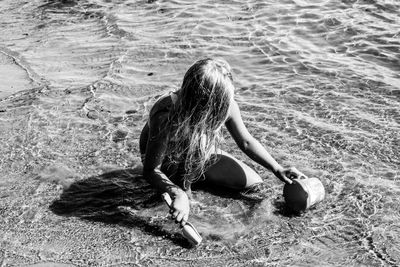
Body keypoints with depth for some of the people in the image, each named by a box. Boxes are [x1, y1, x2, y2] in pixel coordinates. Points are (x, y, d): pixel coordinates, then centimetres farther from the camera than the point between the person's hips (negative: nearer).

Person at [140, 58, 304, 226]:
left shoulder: (226, 106, -27)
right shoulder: (165, 117, -42)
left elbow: (246, 142, -9)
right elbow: (150, 170, -35)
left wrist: (277, 170, -15)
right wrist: (178, 194, -53)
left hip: (201, 155, 3)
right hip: (167, 160, -3)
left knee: (253, 182, -3)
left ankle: (196, 175, 15)